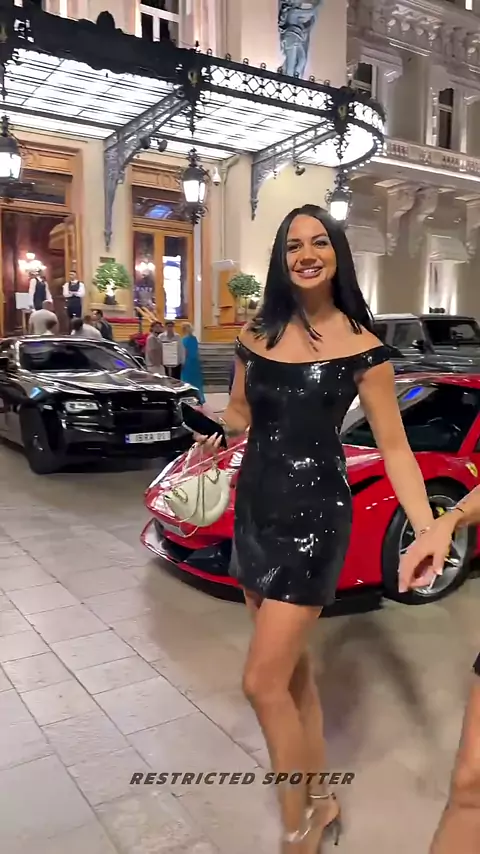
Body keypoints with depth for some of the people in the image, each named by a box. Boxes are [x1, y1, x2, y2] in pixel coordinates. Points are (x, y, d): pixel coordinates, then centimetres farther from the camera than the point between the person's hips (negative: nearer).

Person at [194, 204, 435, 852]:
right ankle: (319, 799, 37)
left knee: (263, 683, -4)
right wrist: (216, 431, -5)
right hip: (255, 507, 6)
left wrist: (428, 531, -18)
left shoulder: (360, 346, -8)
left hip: (314, 513, -5)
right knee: (292, 669, 16)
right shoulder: (257, 335, 5)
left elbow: (393, 446, -7)